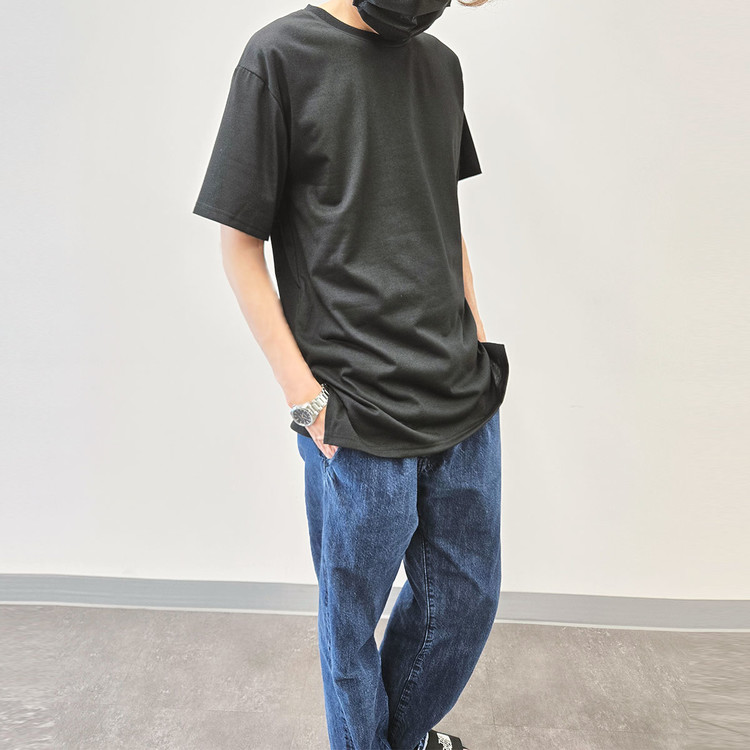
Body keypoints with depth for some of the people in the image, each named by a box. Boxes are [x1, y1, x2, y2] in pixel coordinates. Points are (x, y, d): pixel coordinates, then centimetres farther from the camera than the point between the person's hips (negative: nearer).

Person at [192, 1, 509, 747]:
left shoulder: (441, 62, 12)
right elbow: (240, 246, -6)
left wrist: (479, 350, 12)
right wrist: (306, 398, -12)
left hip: (465, 399, 7)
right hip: (360, 418, -6)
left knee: (465, 597, 19)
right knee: (353, 623, 13)